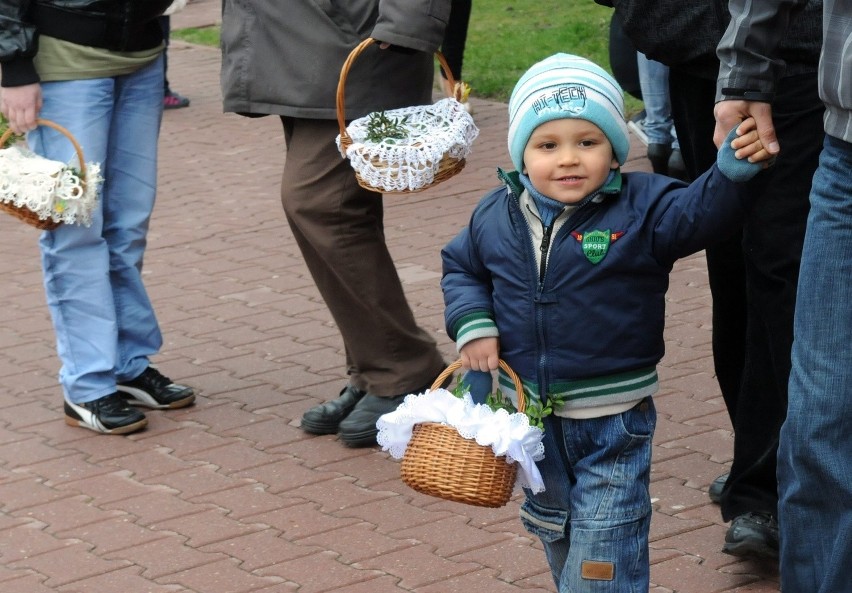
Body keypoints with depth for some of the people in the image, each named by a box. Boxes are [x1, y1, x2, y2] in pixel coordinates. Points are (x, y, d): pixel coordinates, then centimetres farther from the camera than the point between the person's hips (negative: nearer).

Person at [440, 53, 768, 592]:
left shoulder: (641, 208, -14)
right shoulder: (497, 215, -2)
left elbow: (699, 213, -28)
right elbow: (462, 266, 13)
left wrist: (733, 168, -47)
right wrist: (472, 323, -4)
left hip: (613, 423, -4)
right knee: (552, 528, 24)